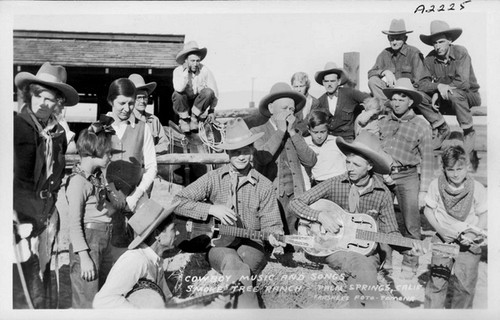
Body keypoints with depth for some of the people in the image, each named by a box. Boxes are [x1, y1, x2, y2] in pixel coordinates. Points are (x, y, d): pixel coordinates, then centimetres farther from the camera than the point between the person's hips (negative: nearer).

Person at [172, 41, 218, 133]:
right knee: (177, 94, -32)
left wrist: (211, 111, -9)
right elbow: (179, 89, -34)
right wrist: (186, 72, -28)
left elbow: (215, 92, -9)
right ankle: (184, 119, -7)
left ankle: (194, 117, -10)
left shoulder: (204, 71, -12)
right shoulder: (178, 71, -14)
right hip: (183, 106, -1)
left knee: (208, 92, -26)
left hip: (198, 104, 1)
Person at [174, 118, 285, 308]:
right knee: (232, 261, -35)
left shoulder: (264, 186, 3)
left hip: (251, 246, 1)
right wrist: (211, 209, -15)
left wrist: (272, 237, -18)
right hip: (219, 244, 0)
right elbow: (177, 202, -4)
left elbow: (271, 223, 6)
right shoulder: (214, 179, 0)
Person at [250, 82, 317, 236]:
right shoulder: (257, 132, 3)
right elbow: (262, 157, -18)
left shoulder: (294, 134, 15)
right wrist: (280, 130, -9)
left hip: (295, 197, 4)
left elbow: (310, 161, 0)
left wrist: (292, 132, -3)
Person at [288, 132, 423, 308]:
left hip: (367, 250, 1)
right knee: (362, 267, -31)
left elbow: (390, 232, 7)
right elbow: (295, 203, -5)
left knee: (358, 277, -31)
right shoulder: (334, 184, -6)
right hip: (333, 247, -1)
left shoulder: (382, 194, -2)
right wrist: (321, 215, -20)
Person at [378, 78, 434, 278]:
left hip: (407, 176, -2)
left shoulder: (421, 126, 1)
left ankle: (410, 264, 16)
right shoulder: (382, 123, 10)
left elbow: (427, 159, -1)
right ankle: (384, 261, 22)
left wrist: (423, 190, -5)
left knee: (411, 224, 0)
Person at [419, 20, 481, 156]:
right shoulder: (430, 59, -6)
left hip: (470, 94, -4)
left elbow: (463, 83, -24)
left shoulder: (461, 52, -15)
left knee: (454, 94, -36)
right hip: (446, 98, 4)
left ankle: (469, 133, -20)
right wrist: (438, 86, -31)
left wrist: (442, 90, -21)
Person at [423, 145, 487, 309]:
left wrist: (473, 234, -17)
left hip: (468, 241, 0)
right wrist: (440, 229, -11)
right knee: (437, 280, 0)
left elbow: (485, 215, -4)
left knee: (465, 284, 4)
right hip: (443, 238, 0)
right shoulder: (436, 185, -8)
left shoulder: (477, 189, -10)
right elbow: (428, 210, 0)